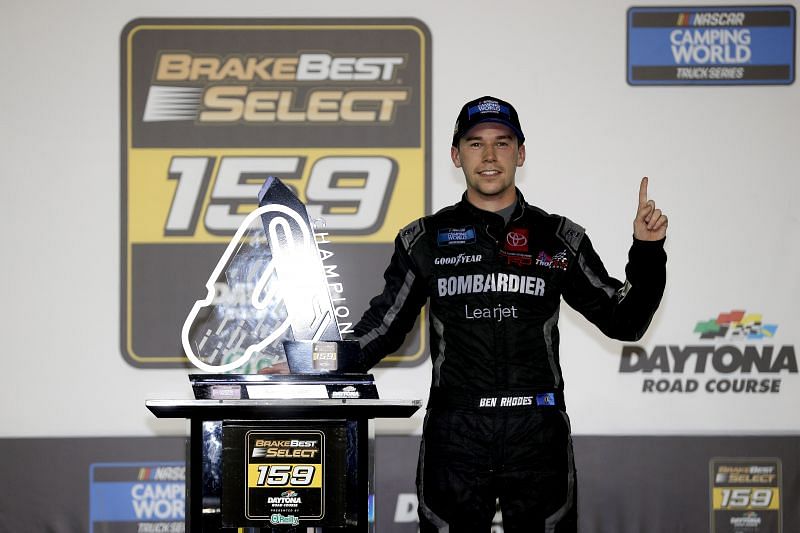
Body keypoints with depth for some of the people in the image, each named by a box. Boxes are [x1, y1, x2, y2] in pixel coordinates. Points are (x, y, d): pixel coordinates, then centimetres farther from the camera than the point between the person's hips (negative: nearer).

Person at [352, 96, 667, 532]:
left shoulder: (560, 239, 7)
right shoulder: (424, 240, 7)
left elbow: (625, 322, 9)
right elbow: (385, 325, 11)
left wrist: (647, 251, -3)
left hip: (537, 436, 0)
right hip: (453, 439, 0)